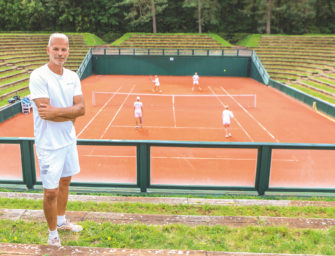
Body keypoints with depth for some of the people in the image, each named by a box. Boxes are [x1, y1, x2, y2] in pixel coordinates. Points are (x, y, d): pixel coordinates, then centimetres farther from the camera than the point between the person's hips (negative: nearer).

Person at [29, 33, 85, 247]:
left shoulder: (73, 77, 4)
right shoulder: (38, 76, -15)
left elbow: (81, 108, -5)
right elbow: (45, 112, -23)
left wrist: (56, 111, -19)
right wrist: (70, 114, -12)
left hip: (69, 139, 6)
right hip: (49, 144, -6)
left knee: (65, 181, 21)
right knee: (51, 192, 2)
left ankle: (61, 220, 42)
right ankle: (53, 232, 24)